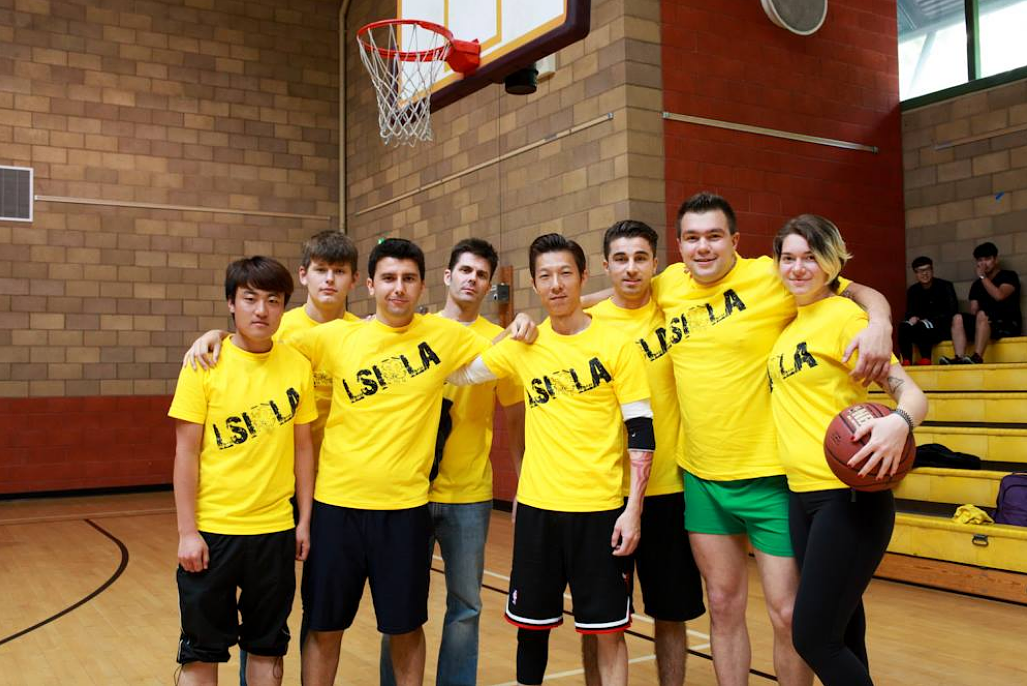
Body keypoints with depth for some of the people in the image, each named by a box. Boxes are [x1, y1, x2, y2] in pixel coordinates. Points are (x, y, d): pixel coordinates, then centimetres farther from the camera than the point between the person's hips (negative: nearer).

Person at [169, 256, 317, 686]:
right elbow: (186, 452, -7)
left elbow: (302, 447, 6)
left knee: (268, 648, 14)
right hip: (212, 528, -2)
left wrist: (304, 520, 5)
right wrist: (187, 531, -9)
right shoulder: (204, 363, -8)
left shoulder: (297, 366, 0)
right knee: (201, 650, 9)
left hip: (275, 529, 2)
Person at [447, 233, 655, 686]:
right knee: (531, 623, 14)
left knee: (607, 628, 7)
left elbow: (641, 432, -4)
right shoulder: (523, 345, 3)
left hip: (601, 507, -2)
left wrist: (633, 510, -9)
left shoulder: (615, 345, -4)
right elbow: (458, 375, 12)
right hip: (537, 505, 3)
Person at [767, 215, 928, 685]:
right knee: (839, 635, 15)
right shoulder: (788, 323, 12)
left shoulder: (843, 315, -10)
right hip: (801, 495, 7)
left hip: (849, 497, -7)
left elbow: (908, 390, -18)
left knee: (813, 637, -6)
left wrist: (900, 421, -39)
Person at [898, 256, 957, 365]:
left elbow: (952, 311, -7)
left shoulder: (945, 286, -2)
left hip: (943, 329, -4)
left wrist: (930, 320, -19)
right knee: (903, 326, -26)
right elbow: (909, 312, 11)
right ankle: (906, 361, -32)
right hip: (921, 329, 4)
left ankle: (925, 360, -29)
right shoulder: (913, 291, 10)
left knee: (923, 326, -34)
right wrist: (912, 318, -14)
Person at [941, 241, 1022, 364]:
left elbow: (999, 296, -16)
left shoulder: (1009, 276, 5)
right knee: (958, 319, -21)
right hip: (982, 325, 5)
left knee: (982, 314, -35)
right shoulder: (977, 285, 19)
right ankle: (959, 359, -40)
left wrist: (983, 277, -7)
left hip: (1008, 325, -5)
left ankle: (977, 358, -50)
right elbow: (973, 311, 10)